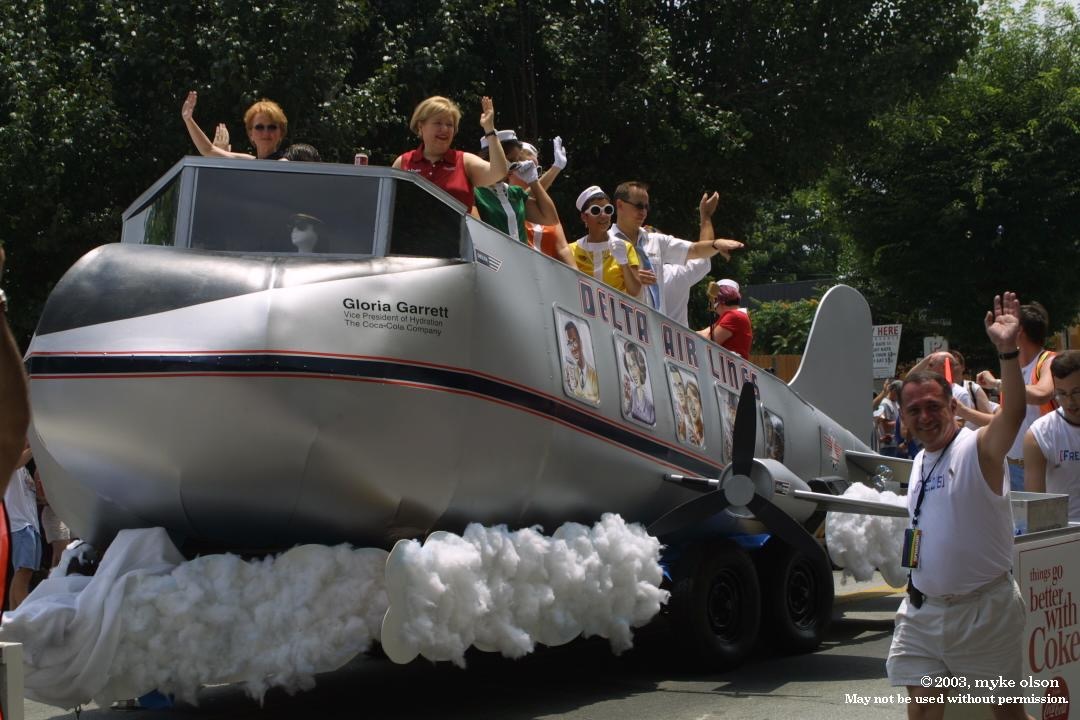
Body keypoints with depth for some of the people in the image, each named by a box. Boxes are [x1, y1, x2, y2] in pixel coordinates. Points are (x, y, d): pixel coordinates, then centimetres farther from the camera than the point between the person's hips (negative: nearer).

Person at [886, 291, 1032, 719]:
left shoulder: (978, 450, -12)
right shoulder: (920, 462, 11)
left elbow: (1014, 413, -32)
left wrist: (1007, 352, -45)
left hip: (983, 608, -6)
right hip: (923, 608, 6)